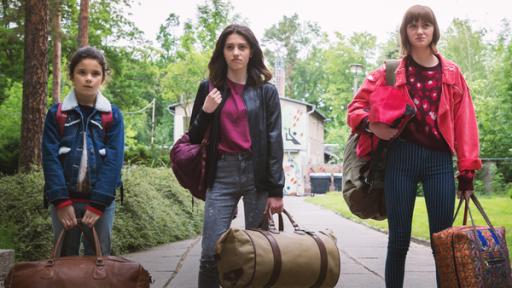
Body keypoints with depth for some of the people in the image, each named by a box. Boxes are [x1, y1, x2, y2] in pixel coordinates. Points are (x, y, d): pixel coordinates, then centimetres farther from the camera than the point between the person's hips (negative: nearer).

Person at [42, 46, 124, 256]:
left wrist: (98, 204, -14)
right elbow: (50, 158, -5)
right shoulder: (56, 114, 0)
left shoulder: (113, 115, 0)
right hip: (65, 200, 0)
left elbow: (113, 161, -6)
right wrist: (61, 201, -14)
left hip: (101, 201, 0)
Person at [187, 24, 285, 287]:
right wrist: (206, 112, -7)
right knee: (211, 254, -6)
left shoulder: (266, 91, 6)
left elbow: (275, 141, 2)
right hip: (222, 175, 1)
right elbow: (194, 139, 11)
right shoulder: (209, 88, 9)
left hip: (257, 174, 0)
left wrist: (276, 190, -4)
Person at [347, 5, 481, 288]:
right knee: (399, 240, 4)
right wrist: (370, 124, -13)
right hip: (401, 158, -1)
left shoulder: (452, 74, 10)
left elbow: (464, 123, 7)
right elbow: (357, 105, 9)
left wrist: (467, 170, 2)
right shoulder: (390, 72, 6)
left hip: (439, 160, 1)